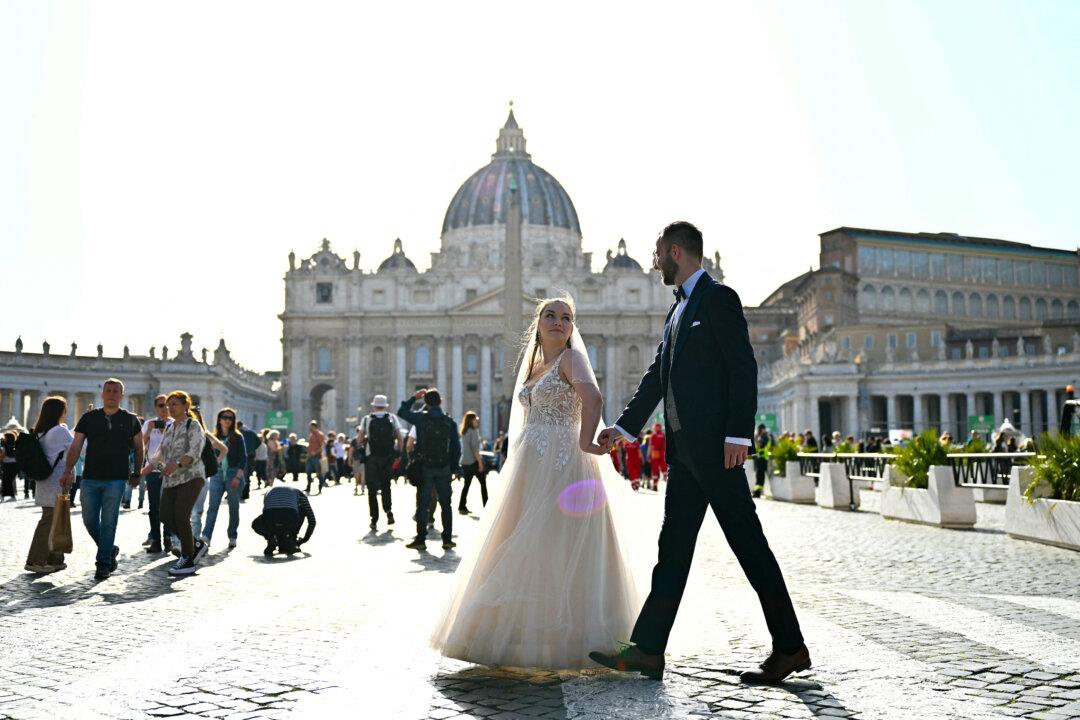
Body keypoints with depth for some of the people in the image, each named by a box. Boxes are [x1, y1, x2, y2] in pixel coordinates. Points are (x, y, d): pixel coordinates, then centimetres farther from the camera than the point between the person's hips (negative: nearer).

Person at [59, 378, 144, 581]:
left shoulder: (130, 420, 4)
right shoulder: (89, 418, 6)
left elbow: (138, 448, 14)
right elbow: (75, 447, 1)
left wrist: (137, 473, 13)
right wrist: (67, 471, -10)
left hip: (116, 480, -2)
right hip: (90, 478, 3)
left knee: (108, 522, -3)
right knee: (89, 520, 6)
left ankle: (104, 563, 7)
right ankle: (110, 550, 29)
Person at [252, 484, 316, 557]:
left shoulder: (268, 492, 40)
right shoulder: (298, 493, 33)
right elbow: (312, 520, 31)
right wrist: (305, 539, 44)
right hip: (290, 521, -2)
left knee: (256, 524, 36)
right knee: (303, 510, 32)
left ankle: (271, 540, 8)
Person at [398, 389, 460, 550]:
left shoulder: (421, 418, -6)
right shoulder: (449, 421, 0)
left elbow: (401, 412, 10)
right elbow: (456, 446, 1)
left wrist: (414, 398, 16)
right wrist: (454, 467, 8)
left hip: (425, 468, -1)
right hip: (443, 469, 1)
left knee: (422, 504, 5)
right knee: (445, 504, 10)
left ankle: (421, 539, 4)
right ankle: (447, 539, 10)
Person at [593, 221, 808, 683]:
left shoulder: (718, 298, -6)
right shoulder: (678, 308, 21)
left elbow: (743, 368, -13)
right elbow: (657, 376, 23)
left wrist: (738, 434, -20)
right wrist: (624, 427, 21)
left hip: (715, 445, -9)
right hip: (684, 447, 9)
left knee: (748, 544, -4)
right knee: (673, 547, 7)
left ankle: (789, 648, 6)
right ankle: (647, 650, 10)